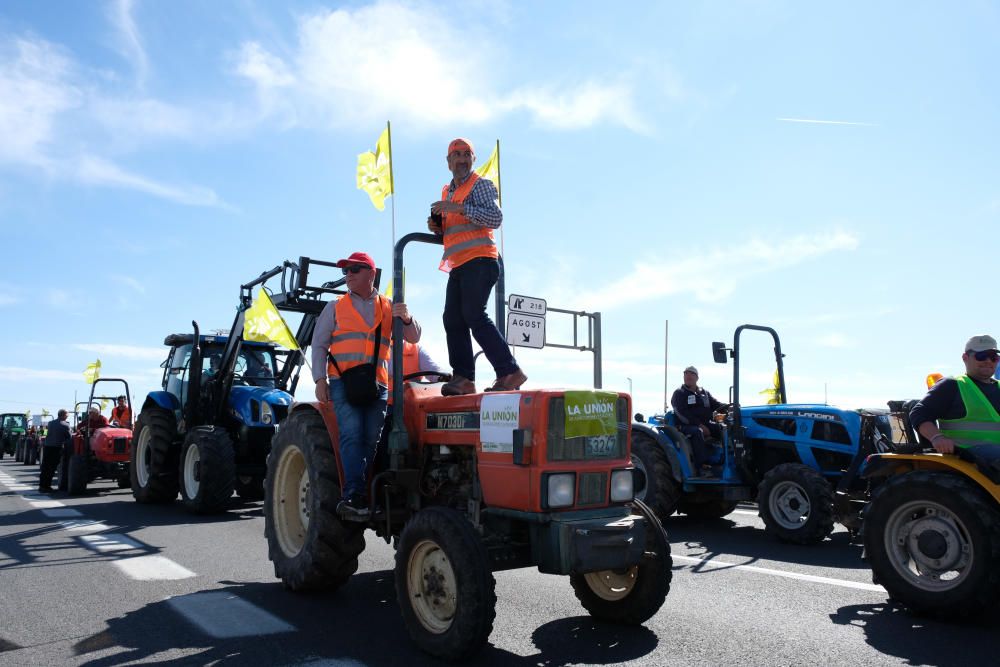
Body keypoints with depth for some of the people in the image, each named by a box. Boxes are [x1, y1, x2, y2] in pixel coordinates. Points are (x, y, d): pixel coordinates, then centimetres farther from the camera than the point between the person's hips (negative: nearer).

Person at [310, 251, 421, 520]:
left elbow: (413, 338, 10)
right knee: (352, 434, -17)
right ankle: (355, 495, -22)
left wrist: (406, 319, -12)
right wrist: (320, 380, -2)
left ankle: (353, 498, 3)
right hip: (343, 381, -2)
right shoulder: (335, 307, 12)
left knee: (371, 440, -2)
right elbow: (319, 345, 10)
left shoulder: (389, 308, 15)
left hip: (377, 385, 2)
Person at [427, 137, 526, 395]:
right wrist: (437, 227, 12)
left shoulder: (481, 184, 2)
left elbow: (495, 218, -13)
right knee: (452, 318, -1)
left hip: (479, 260, -8)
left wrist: (460, 208, -18)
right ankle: (463, 377, -1)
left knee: (474, 314, -17)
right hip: (458, 265, 8)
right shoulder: (446, 191, 25)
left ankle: (509, 371, -14)